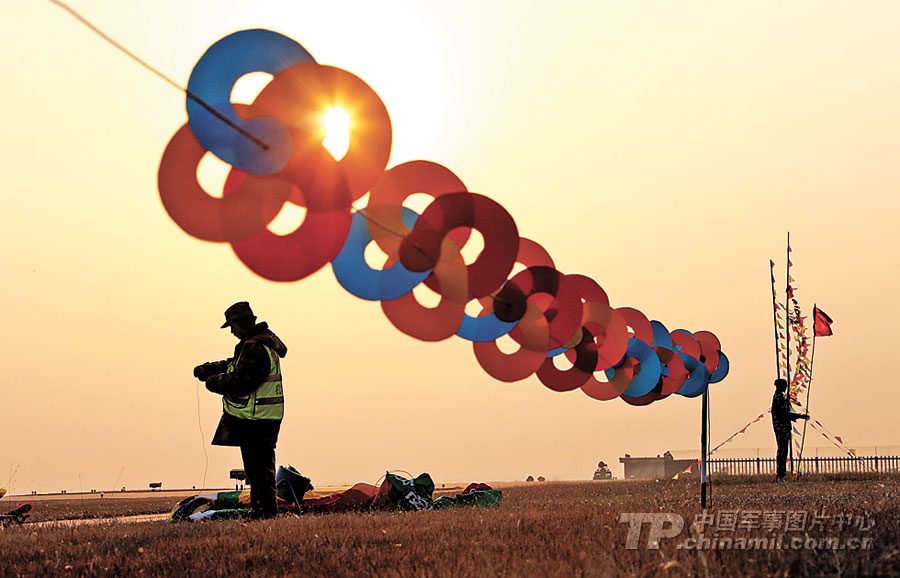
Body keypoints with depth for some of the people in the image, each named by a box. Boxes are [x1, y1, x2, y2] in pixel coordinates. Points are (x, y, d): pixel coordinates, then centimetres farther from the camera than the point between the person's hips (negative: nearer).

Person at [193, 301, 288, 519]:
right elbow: (234, 364, 23)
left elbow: (240, 380, -24)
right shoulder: (263, 341, 16)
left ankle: (264, 510, -1)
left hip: (255, 420, -11)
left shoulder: (255, 348, -19)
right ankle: (261, 509, 22)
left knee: (258, 466, -5)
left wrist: (215, 382, -8)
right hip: (263, 419, 11)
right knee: (260, 466, 15)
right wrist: (208, 369, 9)